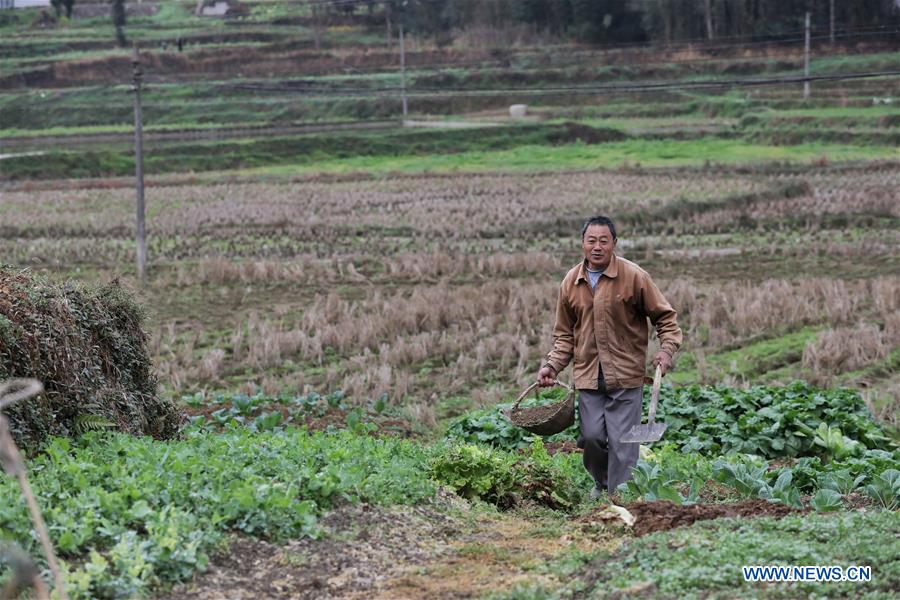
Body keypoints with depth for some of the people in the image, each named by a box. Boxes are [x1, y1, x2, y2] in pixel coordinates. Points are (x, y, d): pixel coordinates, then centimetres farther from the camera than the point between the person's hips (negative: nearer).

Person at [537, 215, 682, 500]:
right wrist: (552, 365, 4)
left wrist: (667, 349, -14)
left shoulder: (634, 276, -6)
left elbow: (665, 317, 2)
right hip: (587, 375, 4)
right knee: (592, 437, 4)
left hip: (626, 375, -3)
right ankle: (601, 484, 31)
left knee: (622, 442, -6)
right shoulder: (571, 282, 6)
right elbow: (565, 334, 16)